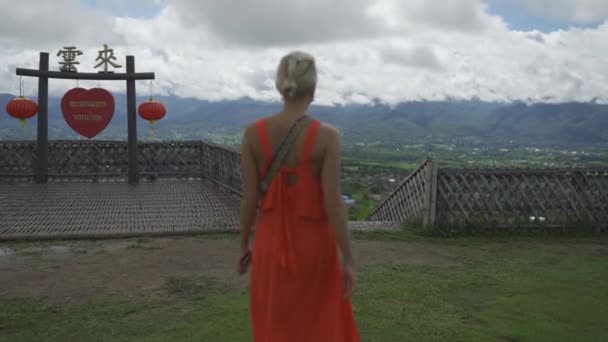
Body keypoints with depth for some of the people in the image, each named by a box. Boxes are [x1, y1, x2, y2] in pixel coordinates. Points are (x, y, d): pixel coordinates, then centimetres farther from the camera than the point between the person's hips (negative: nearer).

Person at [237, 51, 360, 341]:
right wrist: (348, 260, -9)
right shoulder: (326, 135, -18)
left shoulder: (253, 133, -10)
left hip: (272, 241, 2)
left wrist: (244, 244, 8)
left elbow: (249, 197, -6)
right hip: (314, 242, -2)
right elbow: (333, 203, -18)